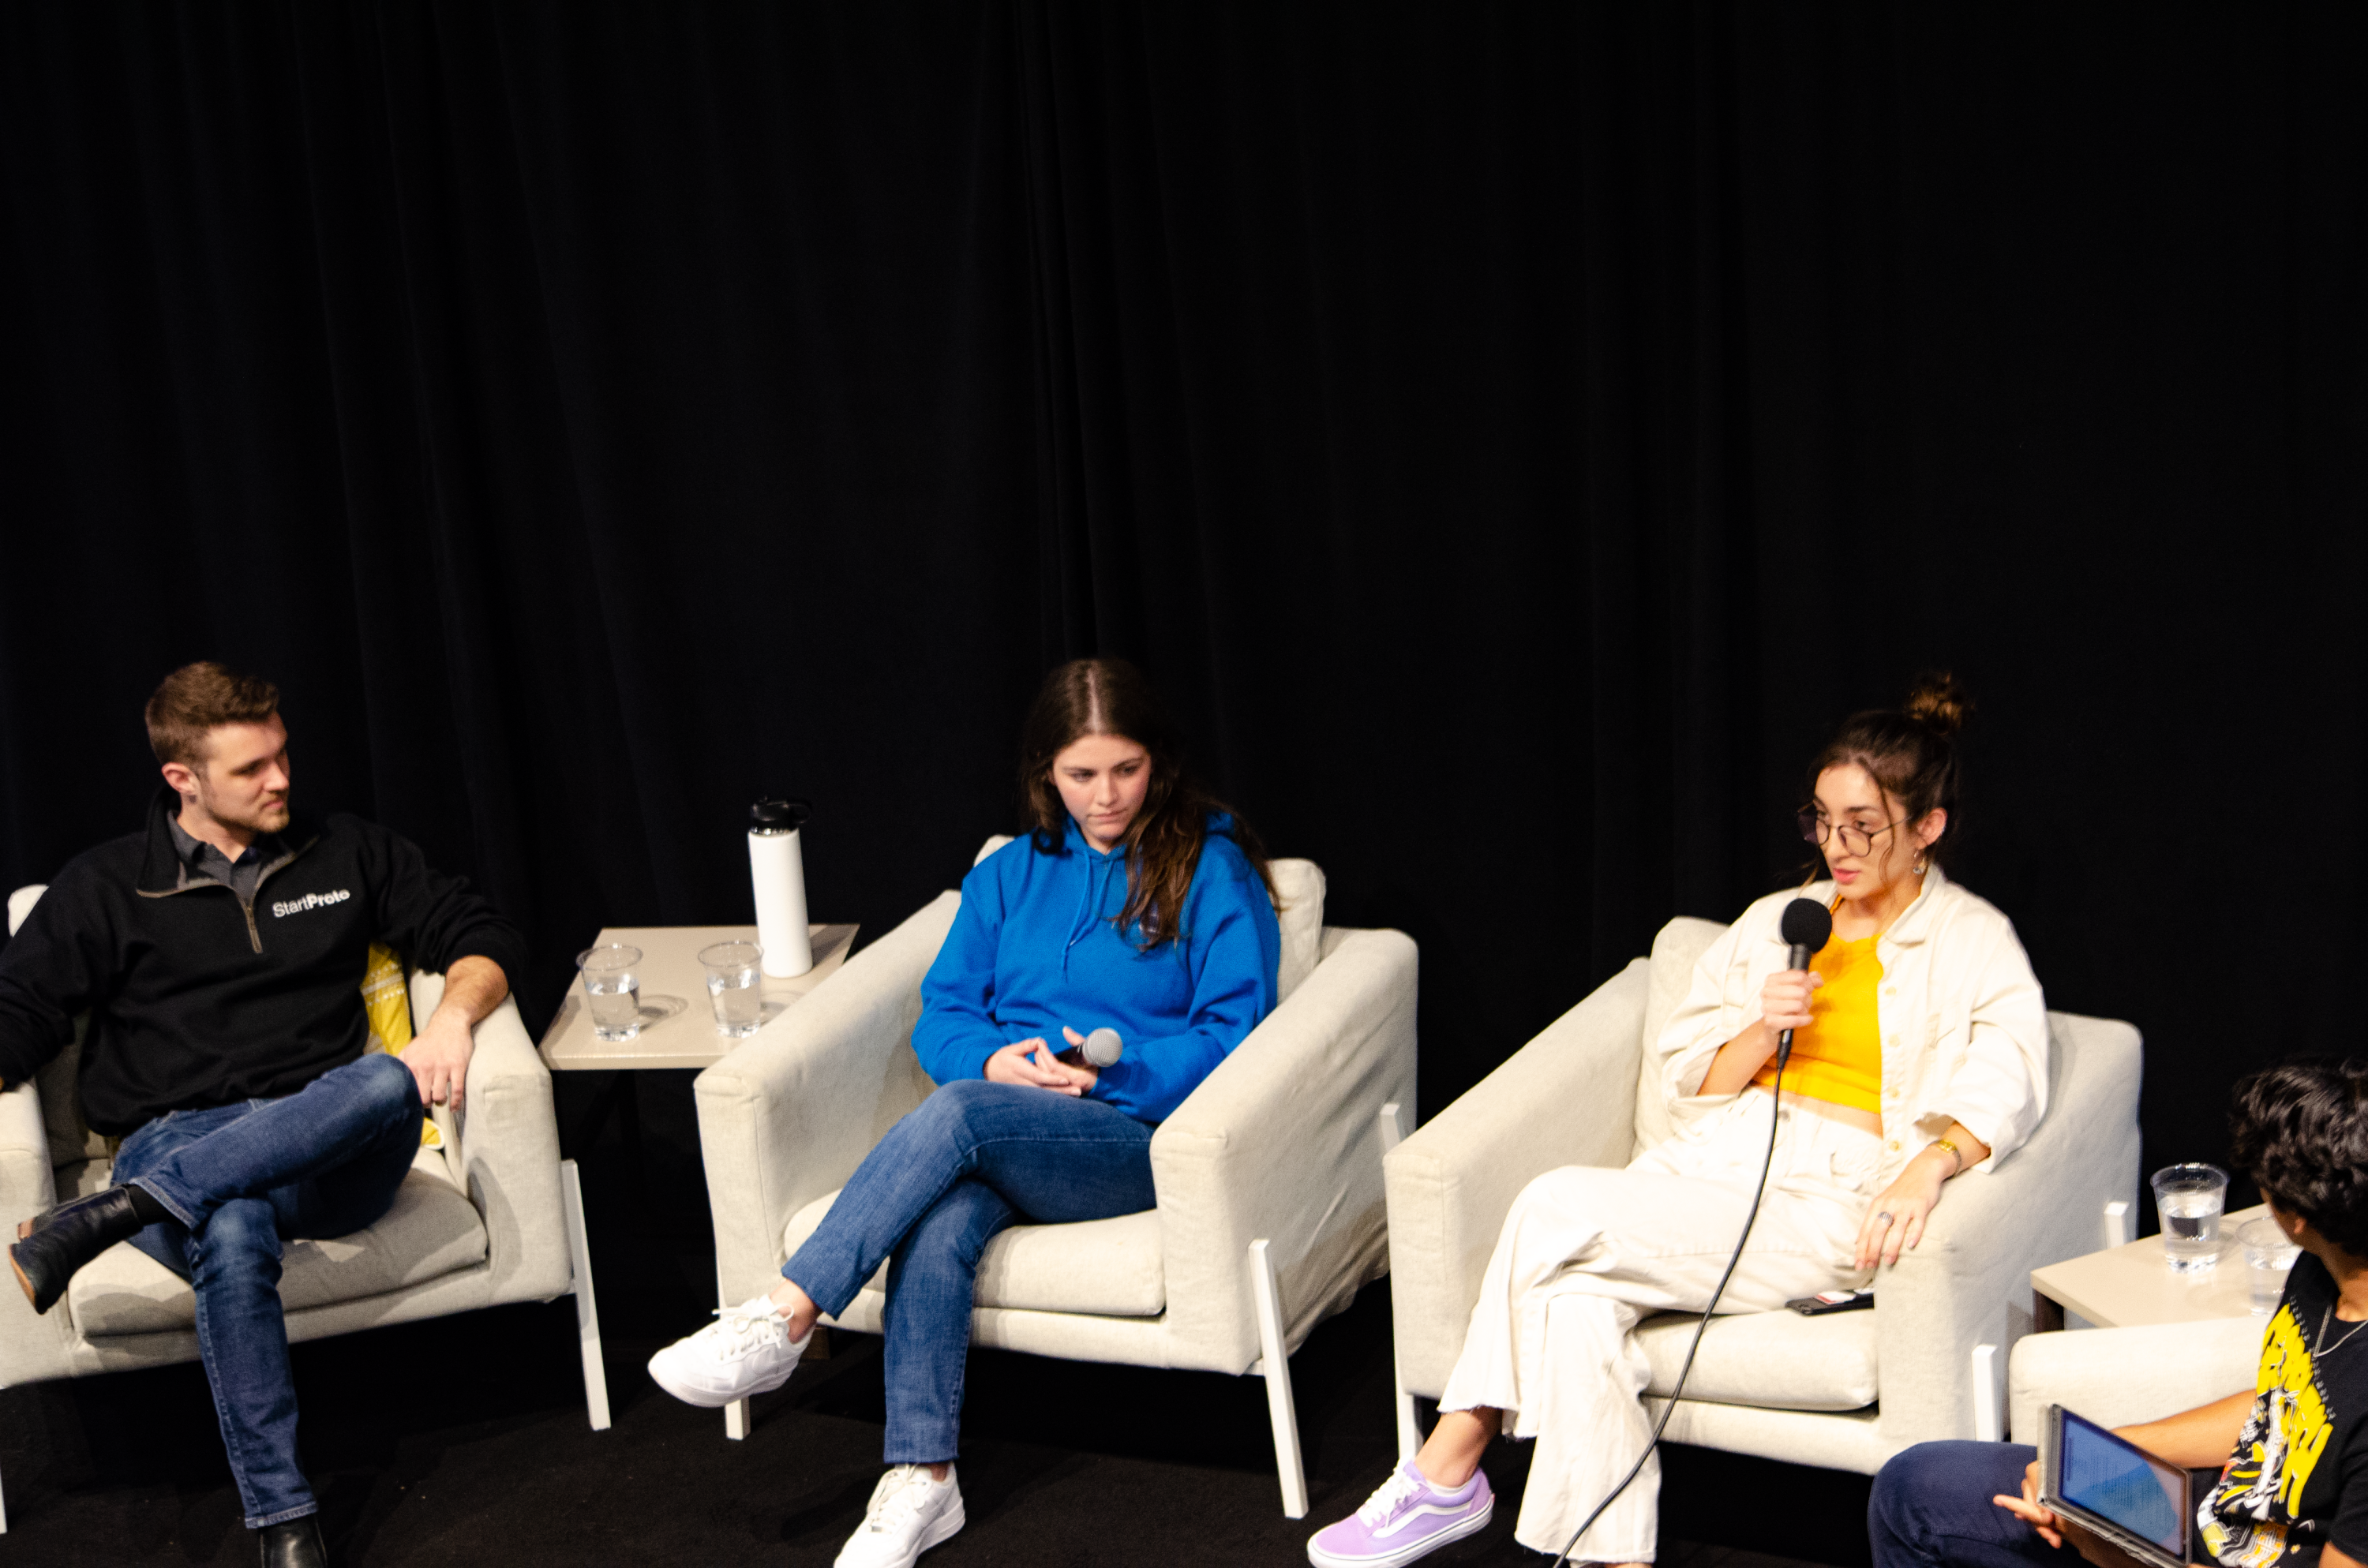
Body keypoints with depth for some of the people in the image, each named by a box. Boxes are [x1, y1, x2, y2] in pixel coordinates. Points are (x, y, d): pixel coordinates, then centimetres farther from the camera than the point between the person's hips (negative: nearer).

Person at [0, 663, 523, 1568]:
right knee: (232, 1236, -40)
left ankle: (109, 1218, -40)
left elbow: (480, 937, 17)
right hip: (175, 1146, -1)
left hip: (325, 1150, 2)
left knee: (388, 1085, -37)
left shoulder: (345, 854, 17)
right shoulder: (105, 889, 12)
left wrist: (452, 1019, -5)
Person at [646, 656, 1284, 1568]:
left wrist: (1117, 1068, -16)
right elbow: (943, 1011, 15)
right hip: (1000, 1123, 4)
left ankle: (782, 1321, -33)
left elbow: (1234, 1032, -2)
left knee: (957, 1114, -34)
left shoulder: (1211, 871, 5)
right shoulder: (1011, 875, 20)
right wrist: (991, 1058, -8)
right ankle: (920, 1482, -33)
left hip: (1133, 1137, -4)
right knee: (939, 1226, -33)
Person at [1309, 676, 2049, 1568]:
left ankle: (1447, 1474, -17)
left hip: (1835, 1193, -5)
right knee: (1575, 1300, -29)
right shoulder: (1776, 923, 23)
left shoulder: (1975, 943, 8)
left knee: (1558, 1213, -25)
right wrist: (1761, 1032, -2)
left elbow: (2007, 1078, -11)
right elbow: (1688, 1082, 19)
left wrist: (1927, 1167, -30)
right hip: (1717, 1155, 5)